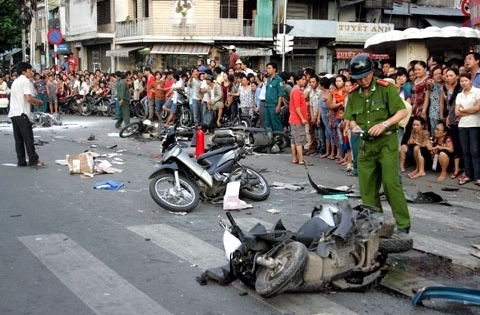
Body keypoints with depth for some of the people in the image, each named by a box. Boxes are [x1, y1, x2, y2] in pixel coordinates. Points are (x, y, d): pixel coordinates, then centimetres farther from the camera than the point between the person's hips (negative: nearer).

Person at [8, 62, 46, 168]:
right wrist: (39, 101, 0)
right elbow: (28, 98, -17)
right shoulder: (26, 81, -7)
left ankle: (21, 161, 8)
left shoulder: (16, 81, 22)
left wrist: (33, 102, 19)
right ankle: (33, 161, -6)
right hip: (22, 113, -9)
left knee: (19, 139, 8)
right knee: (28, 138, -7)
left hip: (13, 113, 9)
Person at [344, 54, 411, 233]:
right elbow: (350, 118, 14)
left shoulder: (386, 87, -8)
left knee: (390, 182, -11)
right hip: (366, 144, 5)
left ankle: (403, 224, -2)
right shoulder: (353, 94, 6)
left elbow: (402, 111, -11)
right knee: (366, 186, 7)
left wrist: (384, 124, -25)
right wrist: (354, 127, -9)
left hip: (387, 141, -5)